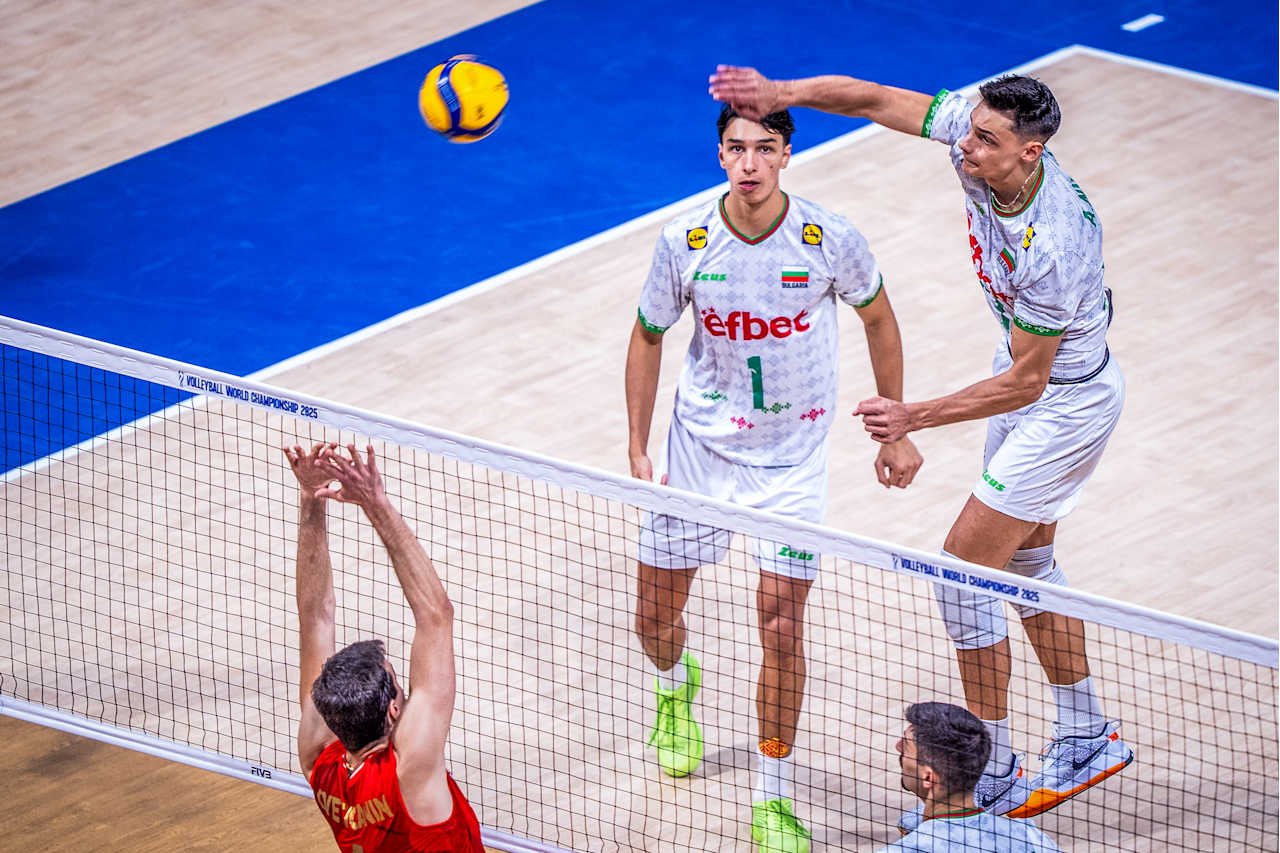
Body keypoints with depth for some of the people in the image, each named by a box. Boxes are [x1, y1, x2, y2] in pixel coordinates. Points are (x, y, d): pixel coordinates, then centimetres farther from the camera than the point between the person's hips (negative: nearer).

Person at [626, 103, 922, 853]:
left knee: (781, 628, -11)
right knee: (656, 617, 9)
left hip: (793, 454, -2)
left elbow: (878, 319, 3)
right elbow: (648, 337, 3)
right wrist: (638, 446, -1)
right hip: (700, 446, 2)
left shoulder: (831, 240, -17)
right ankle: (678, 685, 49)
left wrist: (895, 431, 6)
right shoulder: (686, 243, -14)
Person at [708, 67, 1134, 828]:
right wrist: (783, 92, -26)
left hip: (1066, 403, -9)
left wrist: (916, 418, -28)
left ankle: (993, 777, 6)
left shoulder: (1051, 247, -39)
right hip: (1030, 373, 9)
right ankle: (1088, 737, 36)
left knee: (965, 569, -5)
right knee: (1026, 560, 21)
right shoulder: (975, 126, -19)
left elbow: (1024, 382, -29)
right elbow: (875, 99, -10)